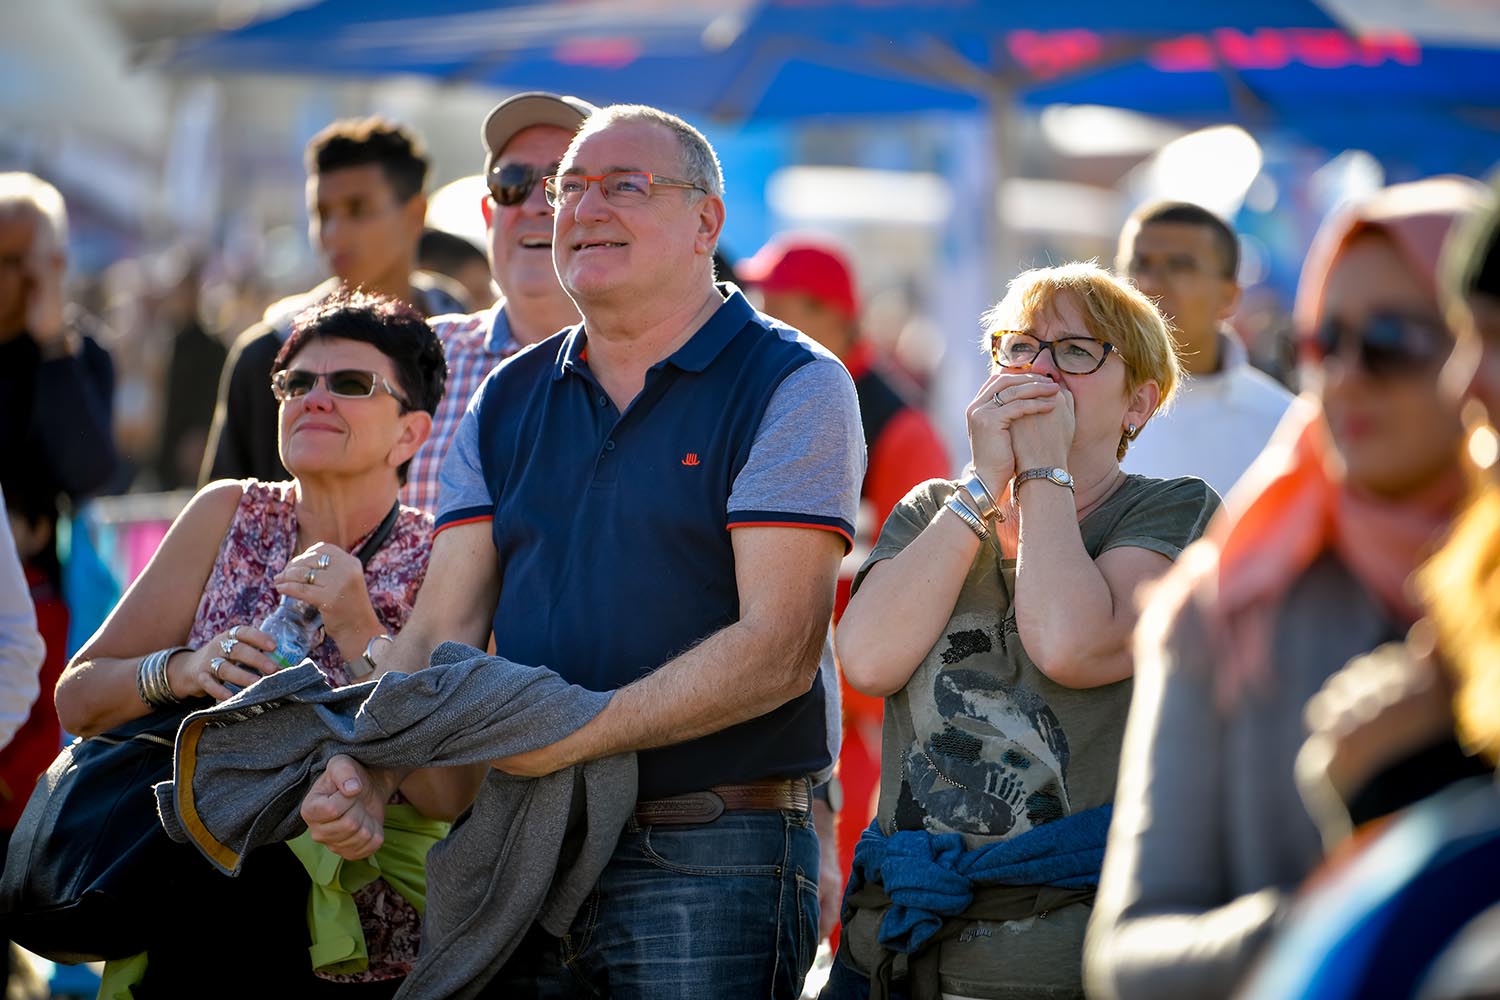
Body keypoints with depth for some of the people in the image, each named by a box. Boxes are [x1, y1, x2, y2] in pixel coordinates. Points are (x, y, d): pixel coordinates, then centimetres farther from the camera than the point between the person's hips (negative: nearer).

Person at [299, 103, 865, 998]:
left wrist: (576, 731, -22)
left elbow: (779, 647, -14)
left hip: (706, 865, -5)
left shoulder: (793, 386, -4)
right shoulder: (508, 404, 14)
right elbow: (443, 630, 6)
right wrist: (367, 770, -13)